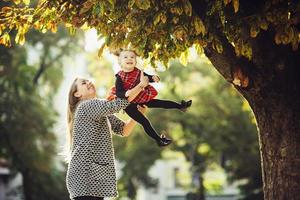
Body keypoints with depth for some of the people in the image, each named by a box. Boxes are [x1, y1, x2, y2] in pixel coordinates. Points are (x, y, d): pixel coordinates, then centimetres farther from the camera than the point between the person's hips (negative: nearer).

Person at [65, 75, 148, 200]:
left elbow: (124, 130, 16)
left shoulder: (103, 112, 21)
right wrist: (141, 85, -13)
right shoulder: (87, 106, -9)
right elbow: (119, 104, -21)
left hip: (96, 174, 9)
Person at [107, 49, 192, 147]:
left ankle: (181, 106, 19)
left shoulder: (138, 72, -6)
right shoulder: (120, 77, -21)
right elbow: (118, 93, -26)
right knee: (144, 122, -8)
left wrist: (154, 78, -16)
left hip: (140, 99, 6)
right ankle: (159, 140, -1)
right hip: (129, 104, -6)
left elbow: (147, 78, 7)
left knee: (161, 103, 5)